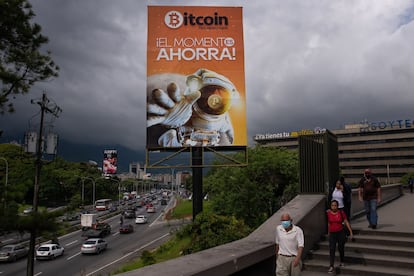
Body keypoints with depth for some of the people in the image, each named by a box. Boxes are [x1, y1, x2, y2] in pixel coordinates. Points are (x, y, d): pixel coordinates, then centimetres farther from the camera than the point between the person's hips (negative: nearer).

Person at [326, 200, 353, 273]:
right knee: (332, 249, -8)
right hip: (332, 234, 1)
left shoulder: (341, 212, -9)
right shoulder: (328, 212, -4)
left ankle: (342, 262, 38)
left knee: (341, 248, 12)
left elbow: (346, 222, -3)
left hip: (341, 233, -1)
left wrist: (351, 232, -6)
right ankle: (331, 267, -9)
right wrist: (328, 232, 19)